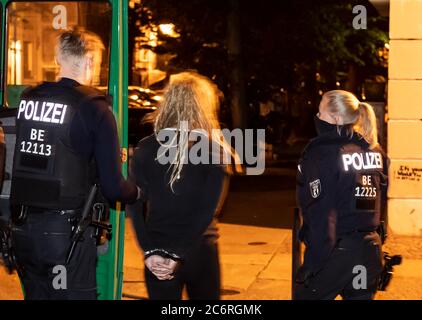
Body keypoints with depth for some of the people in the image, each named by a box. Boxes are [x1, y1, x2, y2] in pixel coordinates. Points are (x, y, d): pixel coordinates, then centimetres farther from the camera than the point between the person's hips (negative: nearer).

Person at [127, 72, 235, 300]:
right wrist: (178, 255, -12)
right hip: (200, 251, -1)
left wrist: (150, 251, -12)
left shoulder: (145, 149, -1)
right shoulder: (215, 151, -5)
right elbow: (208, 211, -12)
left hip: (158, 254, 1)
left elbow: (134, 205, -8)